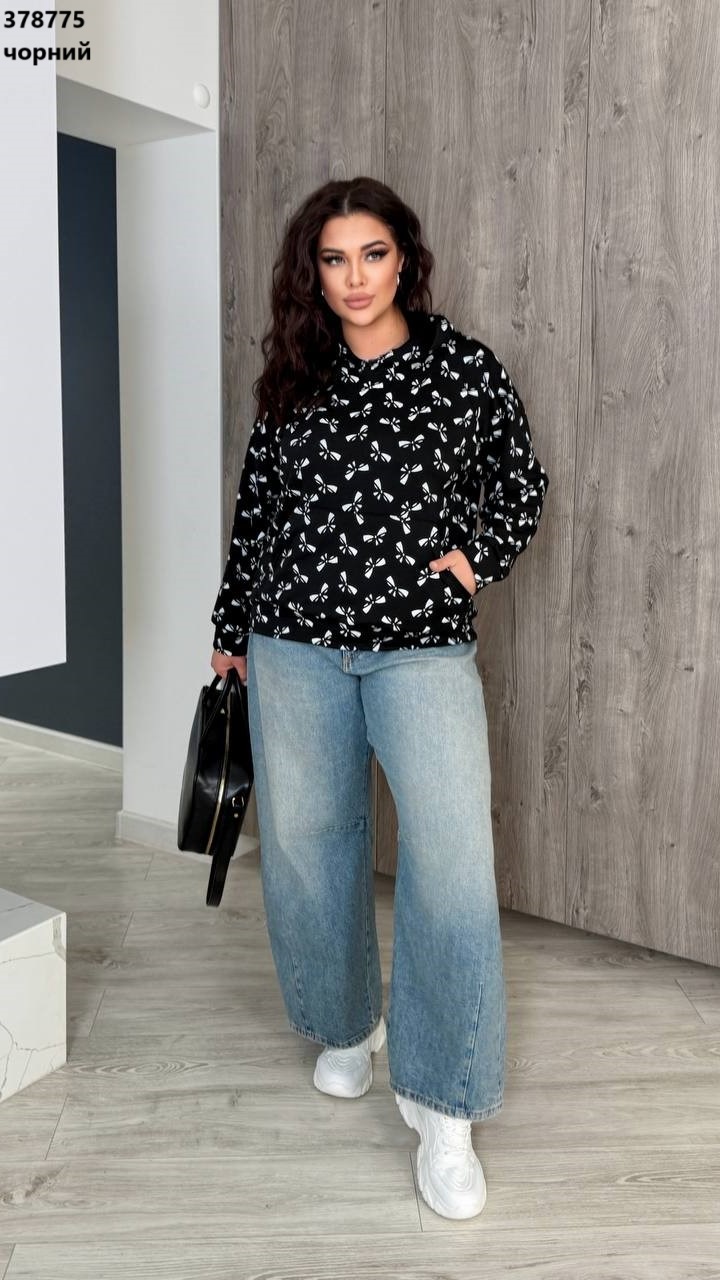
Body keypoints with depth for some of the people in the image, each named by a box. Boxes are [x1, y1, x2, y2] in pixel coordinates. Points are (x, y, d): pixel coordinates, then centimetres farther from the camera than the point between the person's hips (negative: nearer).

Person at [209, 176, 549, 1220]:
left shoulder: (466, 368, 2)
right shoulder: (292, 378, 9)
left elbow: (522, 483, 13)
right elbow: (255, 507, 14)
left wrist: (477, 560, -3)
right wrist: (232, 627, 16)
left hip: (422, 644, -3)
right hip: (294, 643, 3)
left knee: (452, 851, -15)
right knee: (305, 843, 10)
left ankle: (444, 1109, -2)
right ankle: (348, 1025, 35)